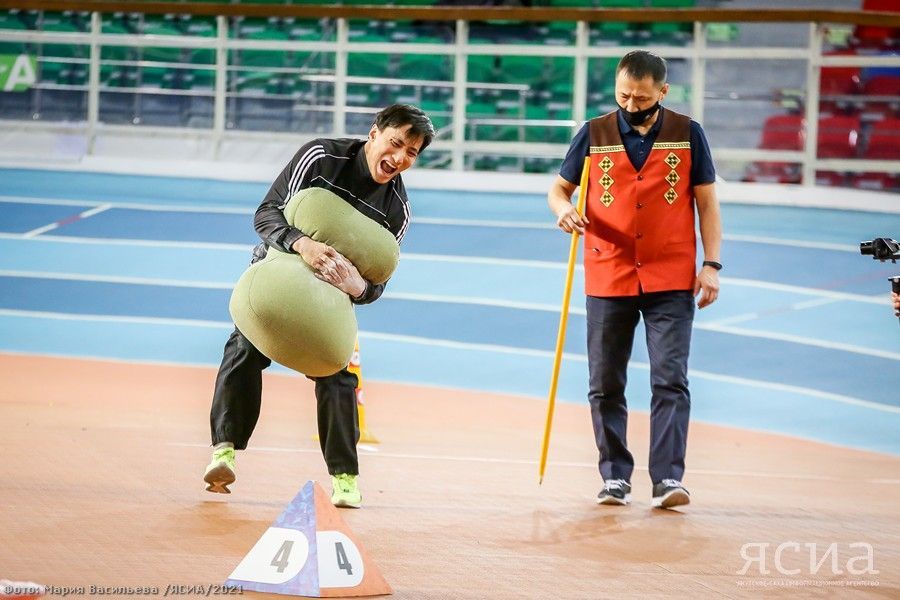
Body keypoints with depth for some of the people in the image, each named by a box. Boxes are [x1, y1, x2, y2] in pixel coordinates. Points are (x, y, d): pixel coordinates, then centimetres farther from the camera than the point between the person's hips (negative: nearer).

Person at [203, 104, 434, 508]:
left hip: (331, 292, 2)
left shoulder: (397, 210, -13)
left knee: (337, 372, -9)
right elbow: (267, 213, -22)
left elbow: (377, 282, -8)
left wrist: (359, 288, -34)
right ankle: (224, 448, -22)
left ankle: (345, 478, -2)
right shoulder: (321, 157, -20)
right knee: (245, 348, -20)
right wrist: (302, 244, -41)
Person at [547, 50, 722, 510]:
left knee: (670, 381, -9)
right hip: (607, 279, 2)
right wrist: (563, 209, -12)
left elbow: (706, 202, 6)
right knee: (605, 386, 5)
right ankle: (615, 478, 14)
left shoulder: (687, 135, 3)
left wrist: (711, 264, -2)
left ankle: (668, 478, -11)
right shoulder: (594, 135, 4)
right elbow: (558, 188, 12)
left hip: (671, 282, -2)